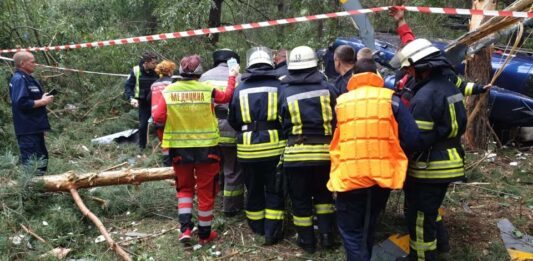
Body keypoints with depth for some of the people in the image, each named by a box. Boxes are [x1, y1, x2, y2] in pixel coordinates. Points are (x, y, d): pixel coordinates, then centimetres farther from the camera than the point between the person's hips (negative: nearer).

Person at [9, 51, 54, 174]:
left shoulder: (27, 78, 16)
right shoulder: (19, 79, -15)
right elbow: (22, 103, -24)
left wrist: (42, 98, 8)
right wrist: (43, 102, -16)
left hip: (34, 128, 10)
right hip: (28, 129, -10)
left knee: (41, 159, 17)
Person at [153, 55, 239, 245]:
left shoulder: (169, 91, -6)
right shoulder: (207, 90, -11)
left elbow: (158, 119, -7)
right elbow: (227, 96, 7)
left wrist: (165, 140, 10)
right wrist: (232, 77, 21)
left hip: (180, 148, 2)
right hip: (206, 148, -2)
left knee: (185, 188, 20)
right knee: (206, 191, 11)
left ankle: (185, 228, 8)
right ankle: (204, 234, 20)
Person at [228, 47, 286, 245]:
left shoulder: (240, 89, 3)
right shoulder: (279, 86, -4)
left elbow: (233, 121, 11)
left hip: (248, 148, 2)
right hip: (274, 145, -2)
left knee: (254, 189, 16)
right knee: (274, 190, 9)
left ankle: (257, 227, 29)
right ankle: (272, 232, 8)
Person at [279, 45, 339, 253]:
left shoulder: (285, 93, -4)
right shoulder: (328, 88, -2)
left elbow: (283, 126, 5)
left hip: (297, 153, -1)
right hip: (324, 152, 2)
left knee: (300, 199, 12)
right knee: (323, 194, 21)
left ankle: (307, 240, 20)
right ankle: (326, 234, 17)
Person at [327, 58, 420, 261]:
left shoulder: (340, 102, 4)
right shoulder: (390, 99, 1)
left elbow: (331, 139, 12)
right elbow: (412, 137, -4)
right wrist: (395, 158, 12)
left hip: (349, 177, -2)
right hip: (382, 175, 2)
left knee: (352, 232, 8)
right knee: (368, 228, 23)